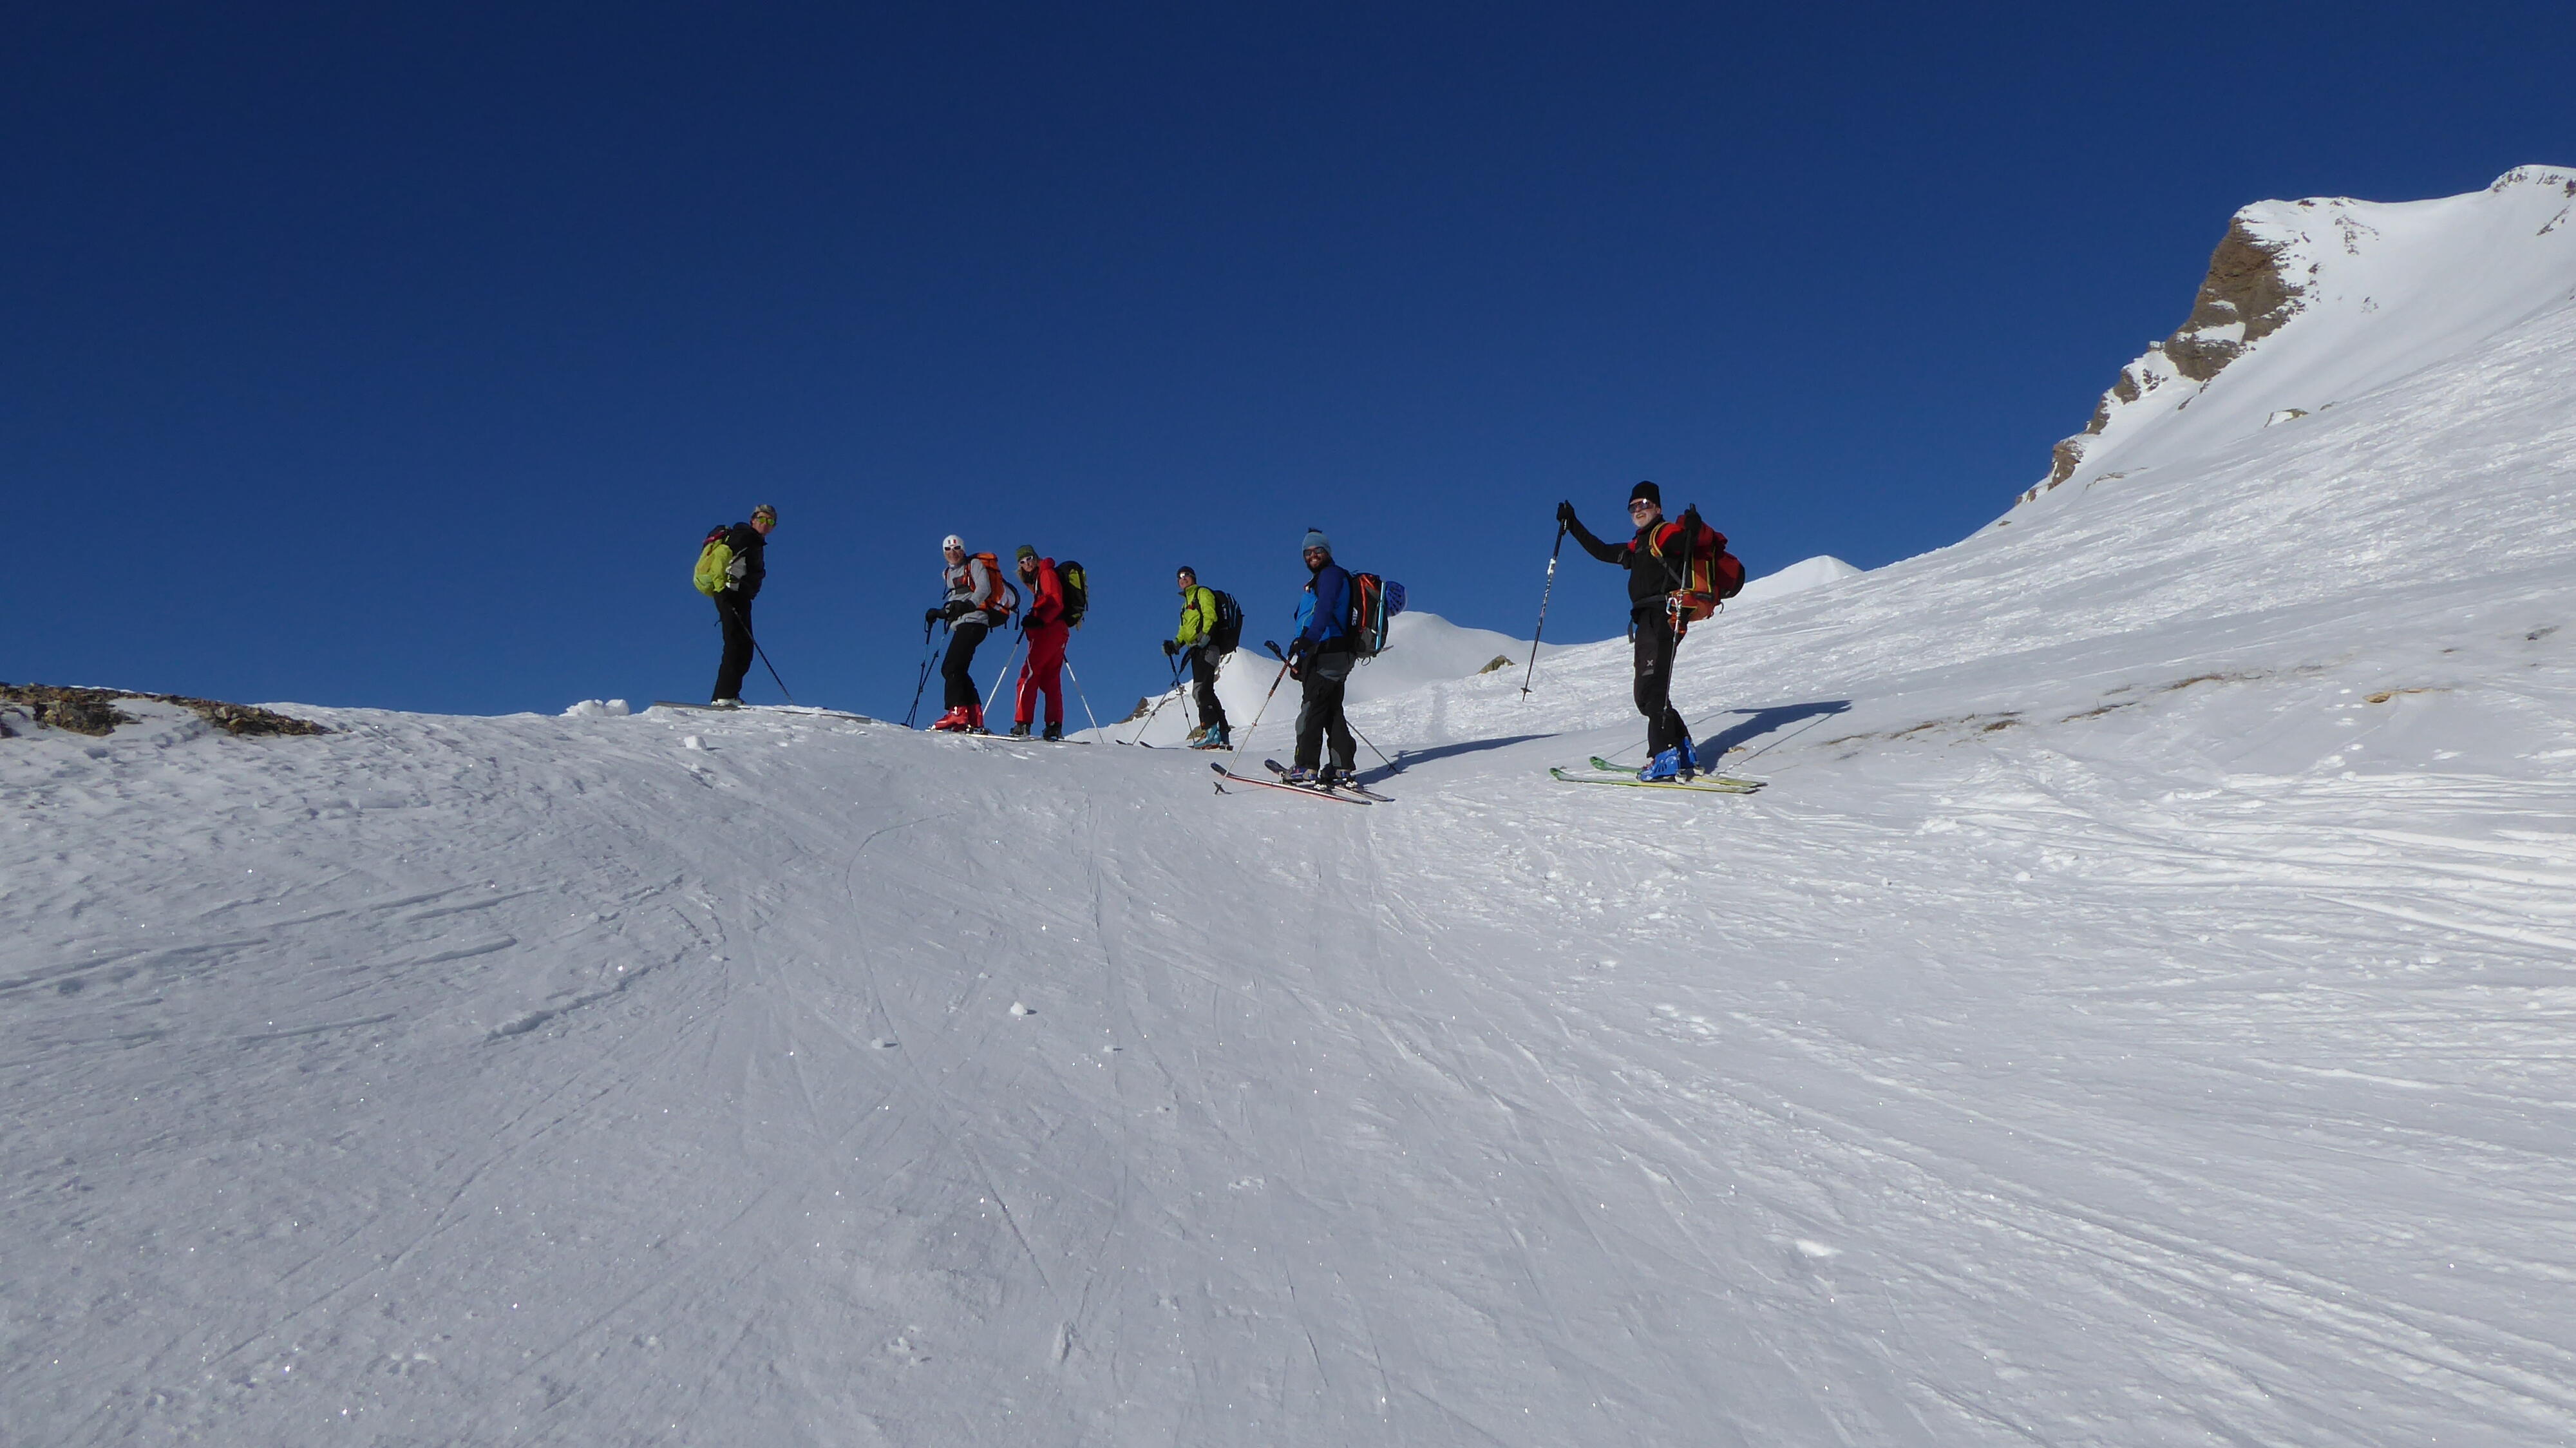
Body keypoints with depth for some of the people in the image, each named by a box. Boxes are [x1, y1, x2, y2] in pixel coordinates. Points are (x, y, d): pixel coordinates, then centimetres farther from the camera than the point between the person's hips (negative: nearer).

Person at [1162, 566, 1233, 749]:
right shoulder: (1186, 603, 29)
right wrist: (1175, 644, 11)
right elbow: (1184, 630, 29)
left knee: (1201, 690, -18)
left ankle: (1211, 732, -24)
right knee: (1205, 691, 5)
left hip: (1206, 648, -10)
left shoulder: (1202, 593, 2)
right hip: (1197, 650, 10)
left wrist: (1205, 637, -25)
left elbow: (1210, 617, -12)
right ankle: (1222, 734, 5)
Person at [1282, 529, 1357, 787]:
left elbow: (1325, 611, -22)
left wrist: (1307, 640, -35)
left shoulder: (1331, 574, -4)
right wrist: (1300, 660, 27)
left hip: (1328, 655, -10)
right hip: (1335, 656, 10)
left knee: (1312, 708, -12)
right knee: (1331, 711, 9)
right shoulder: (1318, 581, 28)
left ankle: (1307, 768, -14)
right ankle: (1342, 768, 9)